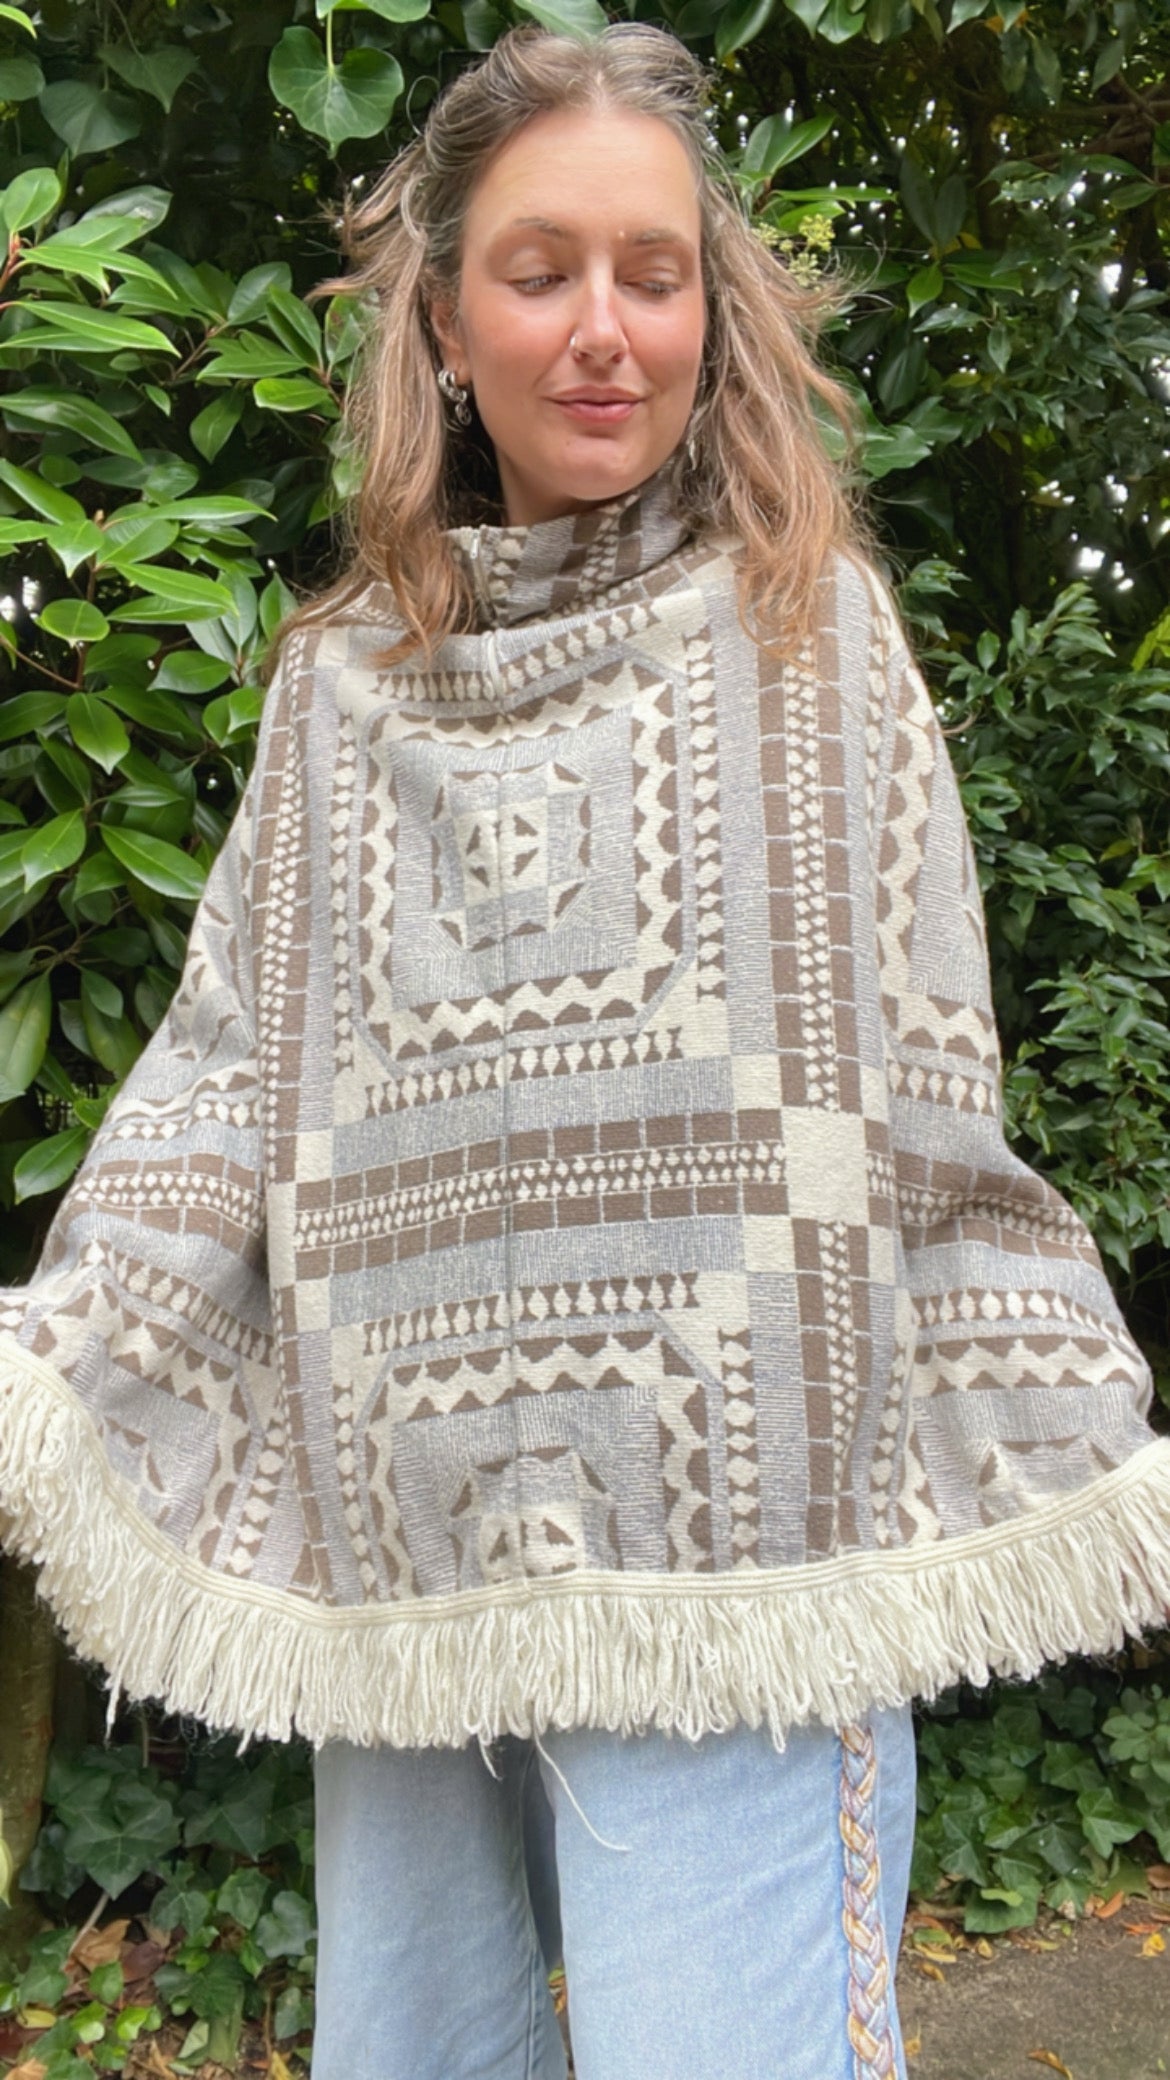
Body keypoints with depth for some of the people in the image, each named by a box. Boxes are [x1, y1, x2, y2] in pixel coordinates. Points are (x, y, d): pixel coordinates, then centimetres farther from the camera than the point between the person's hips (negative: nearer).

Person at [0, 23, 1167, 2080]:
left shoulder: (808, 630, 3)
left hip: (731, 1544, -3)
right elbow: (225, 1081, 7)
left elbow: (932, 1109, 2)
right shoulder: (346, 678, 10)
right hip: (402, 1559, 4)